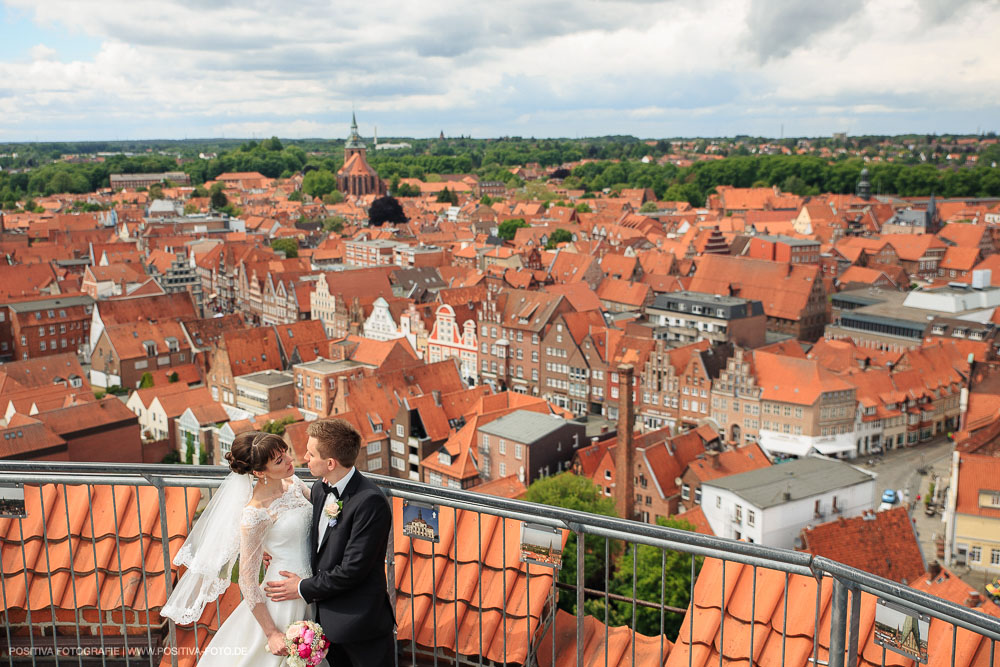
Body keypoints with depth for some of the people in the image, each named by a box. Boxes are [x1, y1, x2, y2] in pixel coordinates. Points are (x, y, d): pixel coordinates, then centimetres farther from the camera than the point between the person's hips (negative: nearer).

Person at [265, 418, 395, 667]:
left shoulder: (370, 501, -25)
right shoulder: (320, 488, 2)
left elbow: (352, 568, -24)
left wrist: (303, 588, -13)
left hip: (361, 621, -8)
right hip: (328, 616, 8)